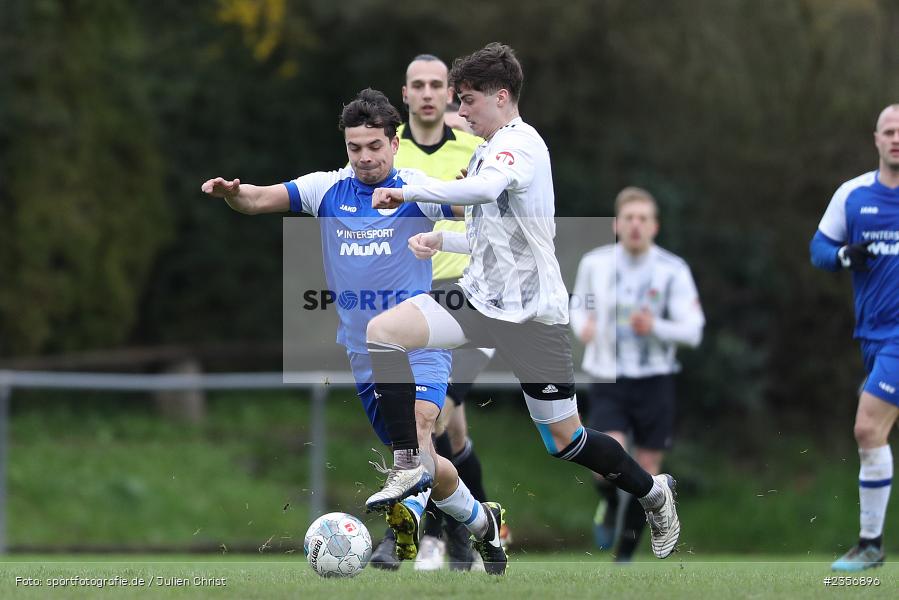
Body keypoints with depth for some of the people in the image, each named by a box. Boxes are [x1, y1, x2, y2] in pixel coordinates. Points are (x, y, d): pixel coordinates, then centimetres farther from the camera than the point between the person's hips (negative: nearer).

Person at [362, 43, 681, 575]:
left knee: (567, 440, 1)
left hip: (531, 312, -8)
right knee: (382, 331, -15)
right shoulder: (492, 151, 15)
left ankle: (653, 493, 27)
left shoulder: (520, 143, -15)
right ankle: (409, 466, -13)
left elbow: (483, 189, -38)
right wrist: (442, 241, 10)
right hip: (483, 297, 8)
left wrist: (406, 192, -30)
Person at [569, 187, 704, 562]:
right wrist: (582, 325, -5)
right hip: (608, 380, 0)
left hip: (654, 380, 0)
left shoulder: (673, 271, -6)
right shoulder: (594, 263, 0)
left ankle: (625, 555, 22)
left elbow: (693, 331, -8)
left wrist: (655, 327, -26)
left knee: (647, 471, 4)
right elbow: (579, 305, 18)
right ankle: (608, 507, 15)